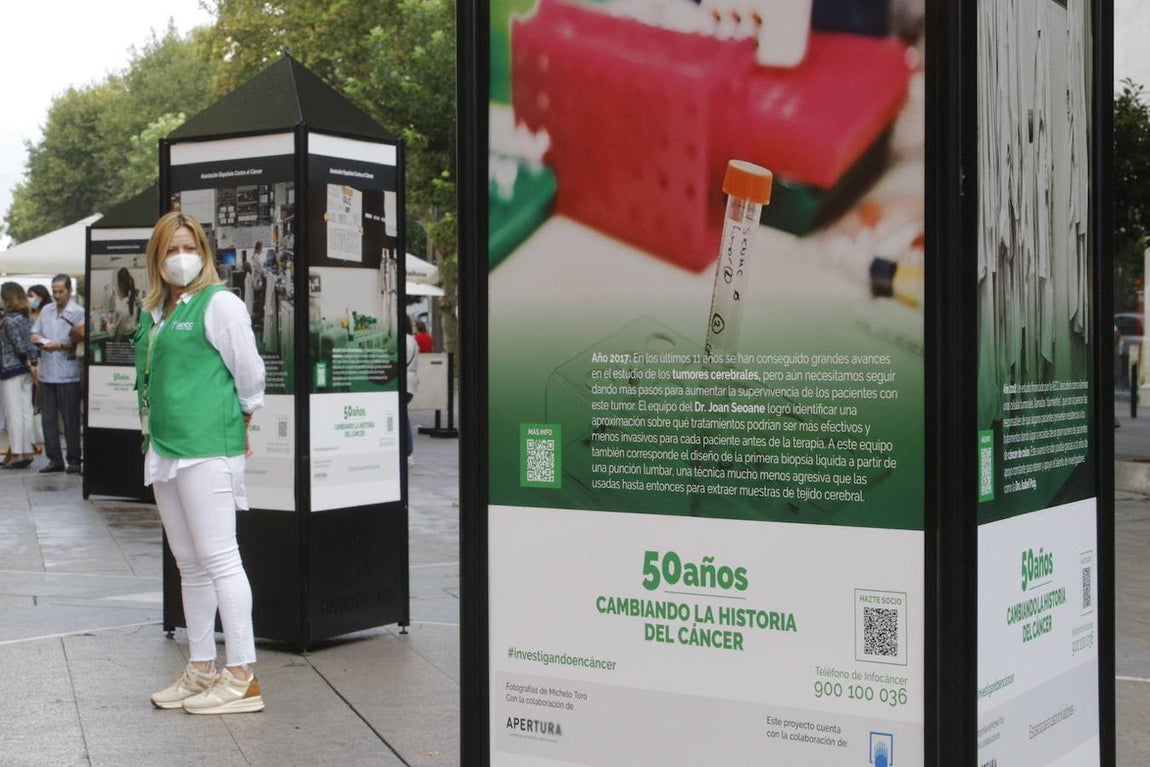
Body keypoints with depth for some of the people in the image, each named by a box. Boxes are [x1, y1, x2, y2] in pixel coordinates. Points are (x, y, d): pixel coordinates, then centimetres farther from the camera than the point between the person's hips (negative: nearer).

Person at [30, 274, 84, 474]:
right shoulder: (46, 310, 13)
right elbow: (34, 333, 16)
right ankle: (54, 459, 15)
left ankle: (74, 460, 7)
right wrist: (38, 339, -6)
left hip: (68, 374, -5)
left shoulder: (78, 313, -5)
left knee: (70, 420, 0)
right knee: (48, 418, 7)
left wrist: (60, 346, -23)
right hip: (47, 373, 5)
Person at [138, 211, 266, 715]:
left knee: (218, 558, -9)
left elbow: (249, 372, -5)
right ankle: (201, 670, 23)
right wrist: (153, 433, 18)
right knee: (189, 565, 13)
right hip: (164, 449, 8)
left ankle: (241, 678, -5)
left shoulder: (218, 303, -6)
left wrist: (241, 425, 5)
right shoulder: (154, 312, 16)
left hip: (206, 448, -8)